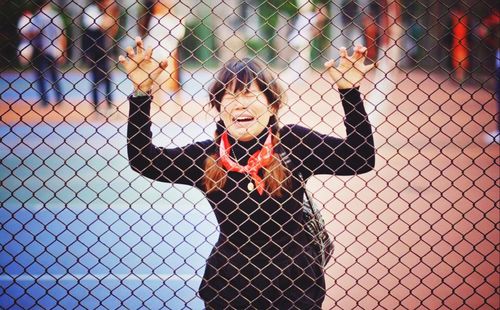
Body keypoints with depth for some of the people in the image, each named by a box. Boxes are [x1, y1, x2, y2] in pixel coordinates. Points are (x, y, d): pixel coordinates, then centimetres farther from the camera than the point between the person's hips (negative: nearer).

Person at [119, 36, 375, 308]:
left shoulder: (294, 144, -7)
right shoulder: (204, 156, -3)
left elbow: (361, 159, -11)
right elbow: (141, 159, -3)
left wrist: (349, 89, -17)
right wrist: (142, 90, -8)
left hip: (291, 283, -1)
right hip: (227, 285, 1)